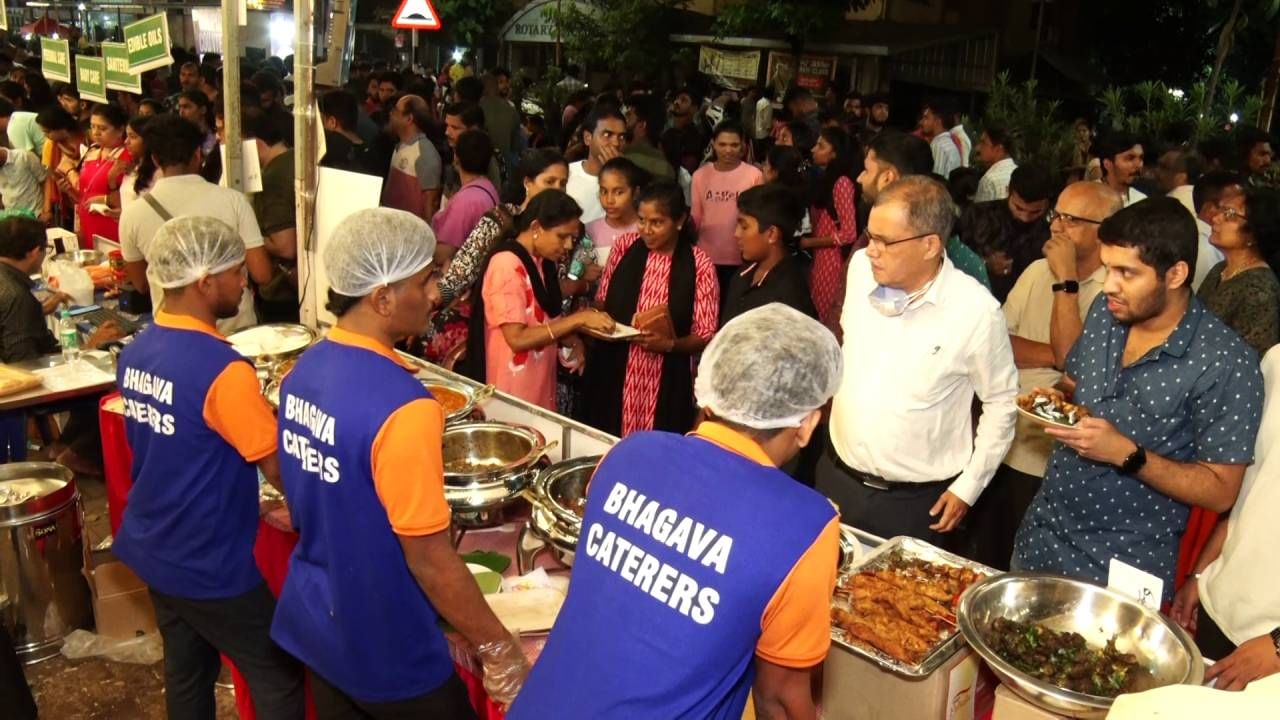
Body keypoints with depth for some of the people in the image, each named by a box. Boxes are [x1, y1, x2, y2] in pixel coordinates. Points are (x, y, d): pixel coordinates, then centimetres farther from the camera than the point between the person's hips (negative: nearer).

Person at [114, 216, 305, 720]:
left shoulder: (137, 351, -1)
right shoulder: (223, 370, -27)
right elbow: (278, 469, -20)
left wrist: (252, 502, 11)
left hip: (152, 549, 8)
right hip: (208, 564, -8)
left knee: (186, 672, 23)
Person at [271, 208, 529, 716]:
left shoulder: (304, 372, -4)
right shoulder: (401, 407, -28)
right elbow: (430, 559, -23)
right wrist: (499, 651, -13)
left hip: (314, 626, 8)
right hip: (388, 651, -7)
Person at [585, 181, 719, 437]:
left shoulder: (699, 265, -8)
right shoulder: (623, 248, 1)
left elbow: (706, 336, -6)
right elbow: (601, 303, 13)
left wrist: (669, 344, -23)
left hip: (666, 383, -2)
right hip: (613, 375, 3)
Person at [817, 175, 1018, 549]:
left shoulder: (976, 310, -19)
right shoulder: (860, 267, -7)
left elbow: (1001, 402, -5)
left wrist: (968, 487, -4)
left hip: (917, 501, -4)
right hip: (837, 478, 4)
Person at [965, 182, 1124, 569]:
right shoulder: (1038, 271, 6)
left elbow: (1073, 360, -23)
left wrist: (1066, 281, -20)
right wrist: (1053, 354, -16)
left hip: (1054, 465, -6)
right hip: (1001, 448, 6)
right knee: (983, 565, 19)